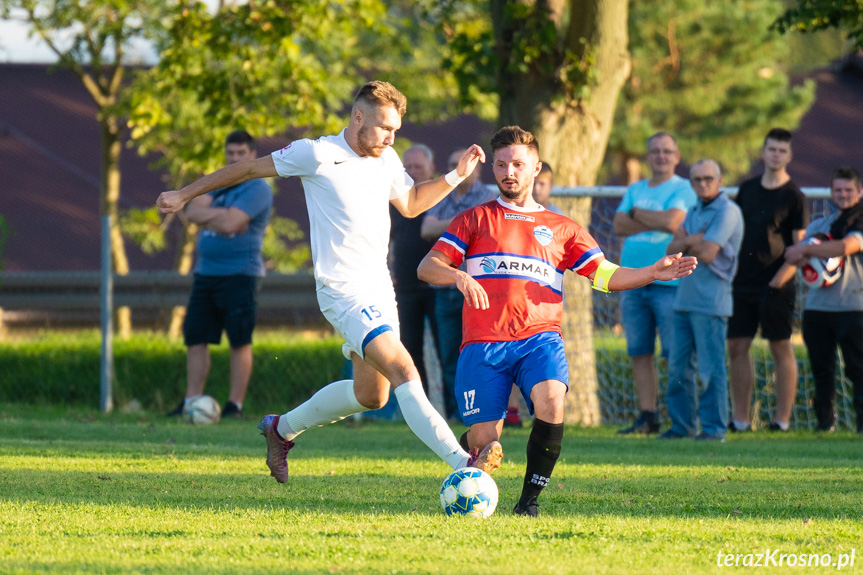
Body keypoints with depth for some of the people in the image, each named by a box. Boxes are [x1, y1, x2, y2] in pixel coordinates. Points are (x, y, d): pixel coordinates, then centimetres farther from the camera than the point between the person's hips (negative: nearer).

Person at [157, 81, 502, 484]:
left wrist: (457, 176, 12)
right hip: (343, 292, -8)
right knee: (403, 371, -23)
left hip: (379, 288, 8)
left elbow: (411, 204, 27)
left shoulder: (387, 160, 9)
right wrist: (184, 195, 6)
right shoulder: (317, 154, -11)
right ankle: (463, 464, -33)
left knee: (371, 395, 15)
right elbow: (249, 169, 0)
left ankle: (282, 429, 36)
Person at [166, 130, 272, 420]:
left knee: (240, 341, -5)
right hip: (206, 273, 7)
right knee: (196, 338, 5)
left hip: (240, 275, -7)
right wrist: (222, 215, -10)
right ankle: (191, 402, 9)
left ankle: (235, 405, -2)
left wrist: (208, 215, -3)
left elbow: (230, 224, -19)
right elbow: (193, 212, 2)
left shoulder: (257, 189, -8)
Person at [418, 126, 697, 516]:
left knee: (550, 403, -30)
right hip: (483, 344, -1)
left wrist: (652, 273, -2)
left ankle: (530, 499, -15)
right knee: (485, 441, -10)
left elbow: (604, 275, 14)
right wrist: (458, 276, -17)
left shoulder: (561, 228, 19)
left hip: (539, 338, 1)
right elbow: (427, 268, 5)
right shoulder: (474, 220, 14)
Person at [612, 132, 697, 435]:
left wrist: (636, 213, -1)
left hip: (669, 283, -6)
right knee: (640, 353, 6)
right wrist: (655, 221, -8)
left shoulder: (683, 189, 0)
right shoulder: (635, 190, 17)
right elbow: (618, 226, 4)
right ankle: (647, 416, 10)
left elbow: (672, 221, -16)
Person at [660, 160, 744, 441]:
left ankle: (714, 427, -4)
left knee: (711, 367, -7)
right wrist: (692, 240, -10)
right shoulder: (695, 211, 18)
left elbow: (707, 254, -18)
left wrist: (686, 242, -1)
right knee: (679, 367, 10)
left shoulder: (727, 212, -9)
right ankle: (682, 425, 18)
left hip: (711, 300, -8)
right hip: (684, 298, 8)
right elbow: (672, 250, 10)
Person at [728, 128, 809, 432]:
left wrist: (780, 279, -17)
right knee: (737, 347, 4)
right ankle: (739, 419, 10)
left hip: (775, 285, -6)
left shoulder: (793, 197, -5)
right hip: (742, 282, 6)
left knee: (781, 349, -1)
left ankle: (782, 419, 1)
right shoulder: (747, 189, 12)